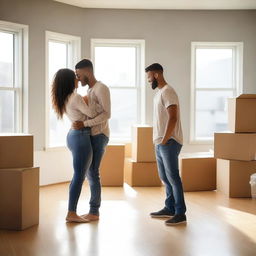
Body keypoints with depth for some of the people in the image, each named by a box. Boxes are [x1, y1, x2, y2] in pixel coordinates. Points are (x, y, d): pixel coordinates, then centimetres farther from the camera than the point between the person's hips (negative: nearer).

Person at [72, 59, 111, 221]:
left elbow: (106, 114, -19)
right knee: (90, 172, 9)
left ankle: (94, 212, -2)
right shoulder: (91, 90, 19)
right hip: (92, 136, 9)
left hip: (99, 136, -9)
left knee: (93, 172, -8)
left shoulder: (101, 88, -9)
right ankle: (93, 211, 14)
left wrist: (84, 124, -23)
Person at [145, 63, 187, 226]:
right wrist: (159, 141, 14)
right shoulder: (159, 92, 17)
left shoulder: (167, 92, -13)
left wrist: (164, 140, -18)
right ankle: (170, 209, 23)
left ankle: (180, 213, -4)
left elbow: (173, 118, -21)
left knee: (173, 177, -8)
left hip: (169, 143, -10)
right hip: (160, 143, 10)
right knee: (165, 178, 14)